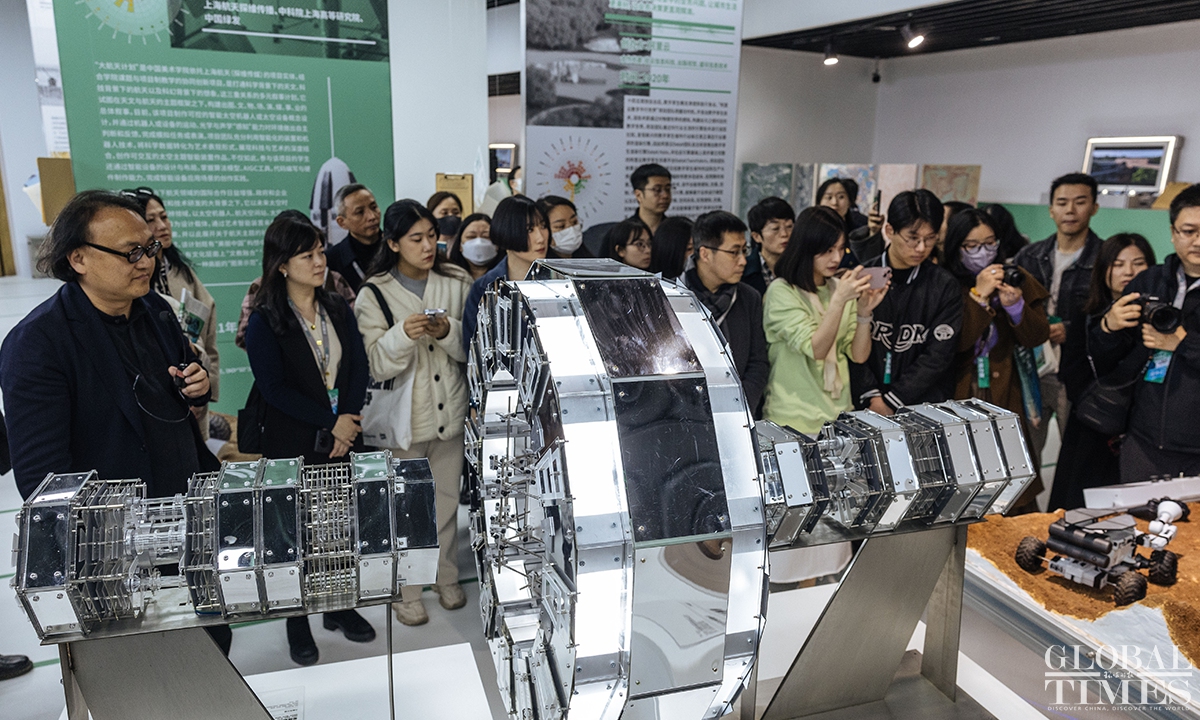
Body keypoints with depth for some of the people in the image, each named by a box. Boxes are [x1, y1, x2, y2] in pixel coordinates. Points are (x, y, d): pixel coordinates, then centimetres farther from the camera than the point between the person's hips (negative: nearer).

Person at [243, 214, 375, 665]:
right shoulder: (265, 321, -6)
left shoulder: (339, 310, 8)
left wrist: (348, 419, -11)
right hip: (293, 444, -4)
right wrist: (329, 423, -14)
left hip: (344, 437, 4)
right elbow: (274, 388, -13)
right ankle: (298, 627, 20)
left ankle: (340, 608, 29)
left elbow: (359, 369, 3)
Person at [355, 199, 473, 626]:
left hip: (451, 412, 3)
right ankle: (407, 593, 25)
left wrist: (448, 331, -19)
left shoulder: (457, 283, 2)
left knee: (448, 500, 16)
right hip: (404, 419, -3)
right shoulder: (375, 295, -6)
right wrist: (403, 334, -30)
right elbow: (377, 366, -12)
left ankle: (447, 579, 35)